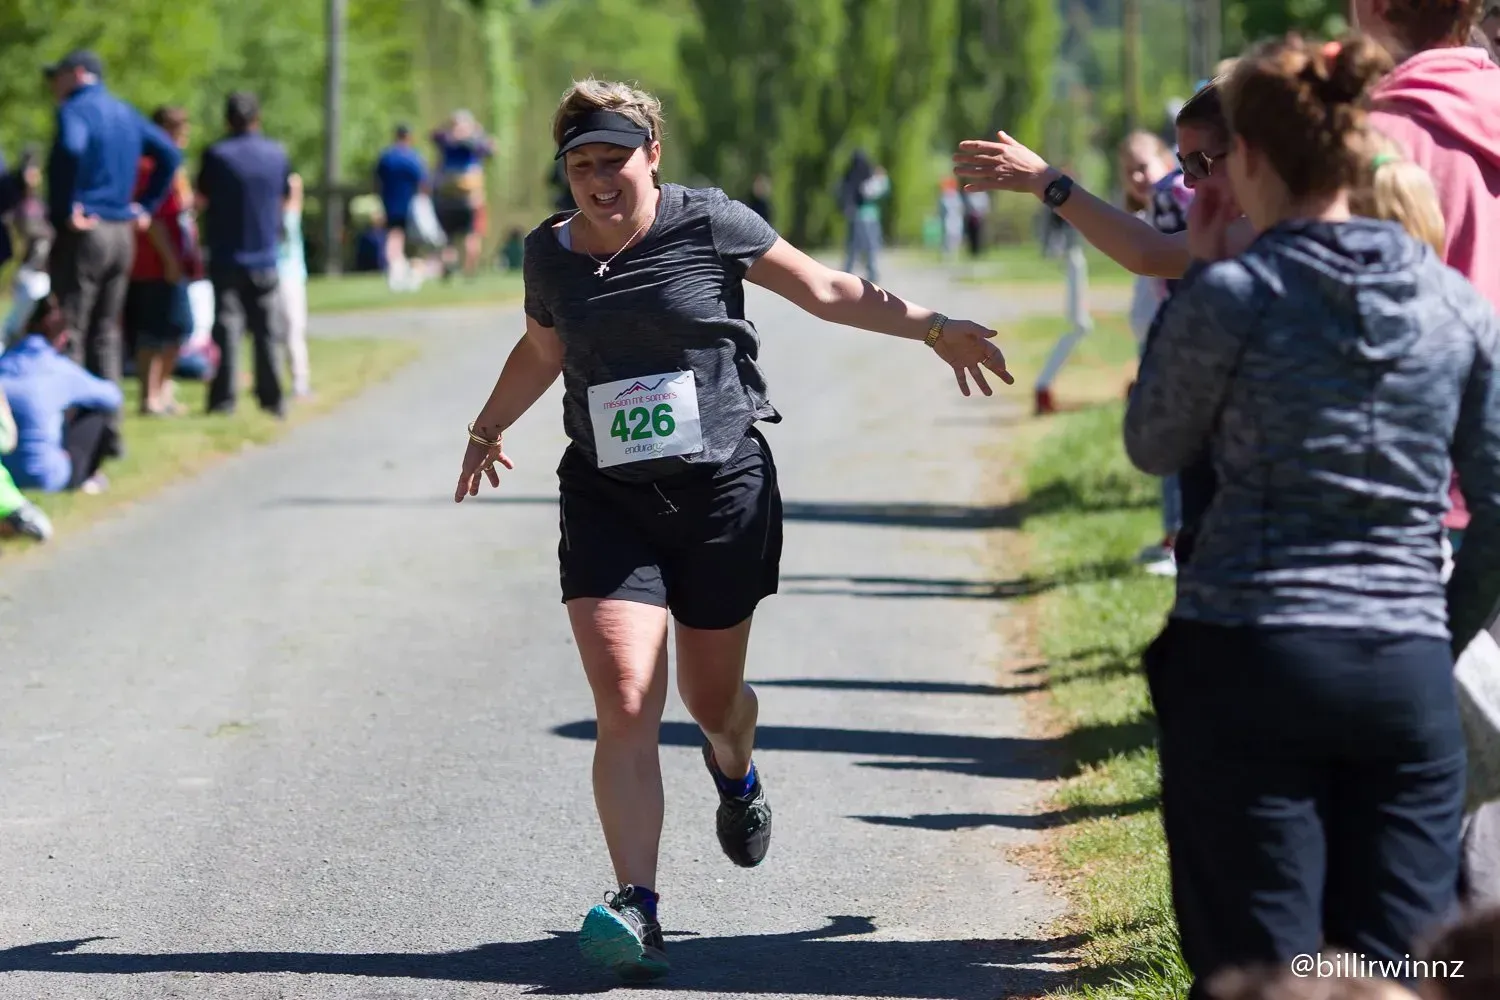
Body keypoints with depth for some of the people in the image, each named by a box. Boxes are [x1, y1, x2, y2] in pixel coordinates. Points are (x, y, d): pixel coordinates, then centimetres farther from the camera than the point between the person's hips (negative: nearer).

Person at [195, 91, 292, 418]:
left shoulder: (217, 155, -10)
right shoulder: (277, 154, 0)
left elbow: (202, 198, 1)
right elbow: (286, 195, 13)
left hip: (226, 258, -2)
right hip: (265, 257, 2)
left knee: (227, 329, 1)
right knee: (268, 330, 8)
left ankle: (224, 399, -2)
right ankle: (272, 399, 9)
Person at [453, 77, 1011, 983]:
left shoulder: (709, 223, -5)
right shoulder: (550, 254, 4)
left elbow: (828, 292, 5)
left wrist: (933, 326, 0)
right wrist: (487, 431, 39)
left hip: (723, 491, -1)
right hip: (607, 501, 1)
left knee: (709, 693, 12)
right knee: (626, 707, -14)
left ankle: (736, 774, 52)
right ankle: (637, 911, -17)